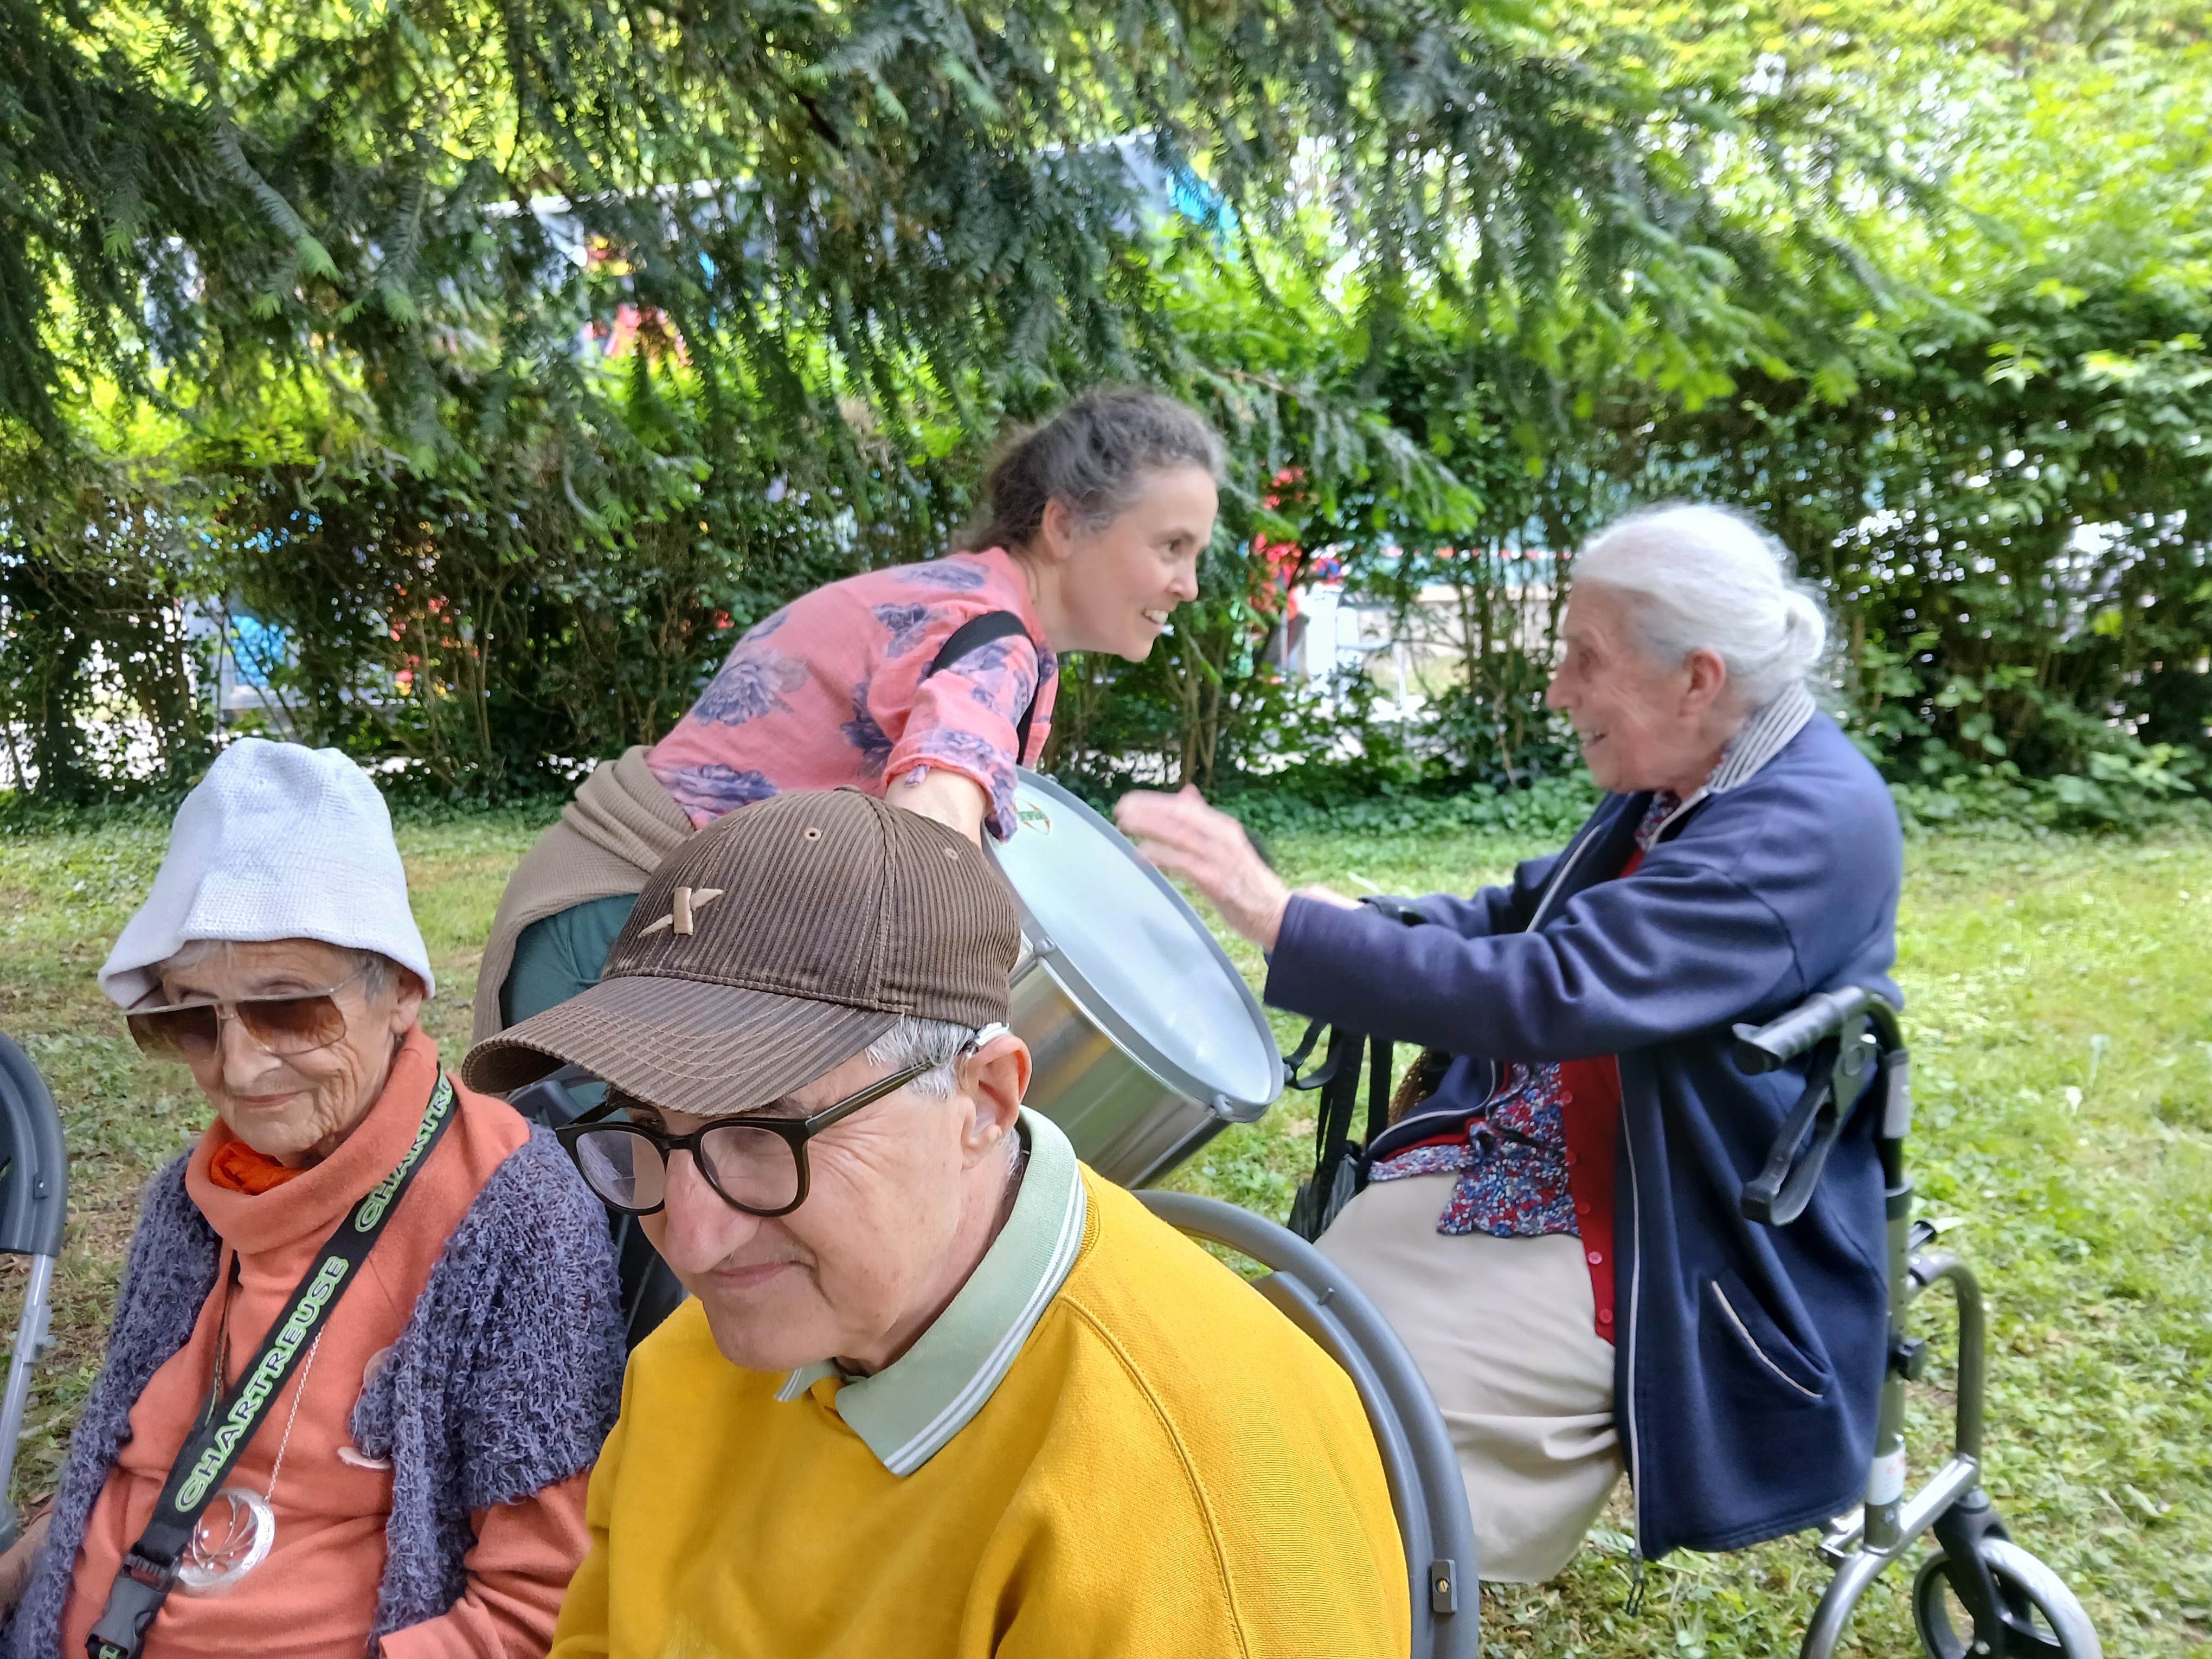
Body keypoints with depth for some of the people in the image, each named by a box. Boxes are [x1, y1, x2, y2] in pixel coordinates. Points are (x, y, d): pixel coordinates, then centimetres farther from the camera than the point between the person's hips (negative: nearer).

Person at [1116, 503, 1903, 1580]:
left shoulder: (1813, 824, -22)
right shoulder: (1675, 779, 5)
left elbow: (1548, 992, -32)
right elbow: (1527, 913, 16)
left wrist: (1276, 915, -31)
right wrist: (1361, 929, -2)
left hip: (1644, 1261, -8)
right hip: (1510, 1158, 8)